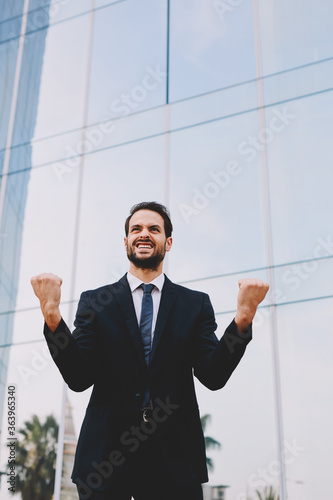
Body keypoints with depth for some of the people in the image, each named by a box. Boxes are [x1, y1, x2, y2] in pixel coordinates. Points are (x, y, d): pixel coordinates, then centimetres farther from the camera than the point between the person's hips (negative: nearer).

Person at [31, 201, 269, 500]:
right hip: (104, 459, 0)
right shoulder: (94, 302, 8)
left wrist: (244, 315, -16)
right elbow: (79, 378, -3)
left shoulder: (196, 304, 9)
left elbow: (214, 376, -2)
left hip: (175, 462, 1)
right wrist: (52, 313, -17)